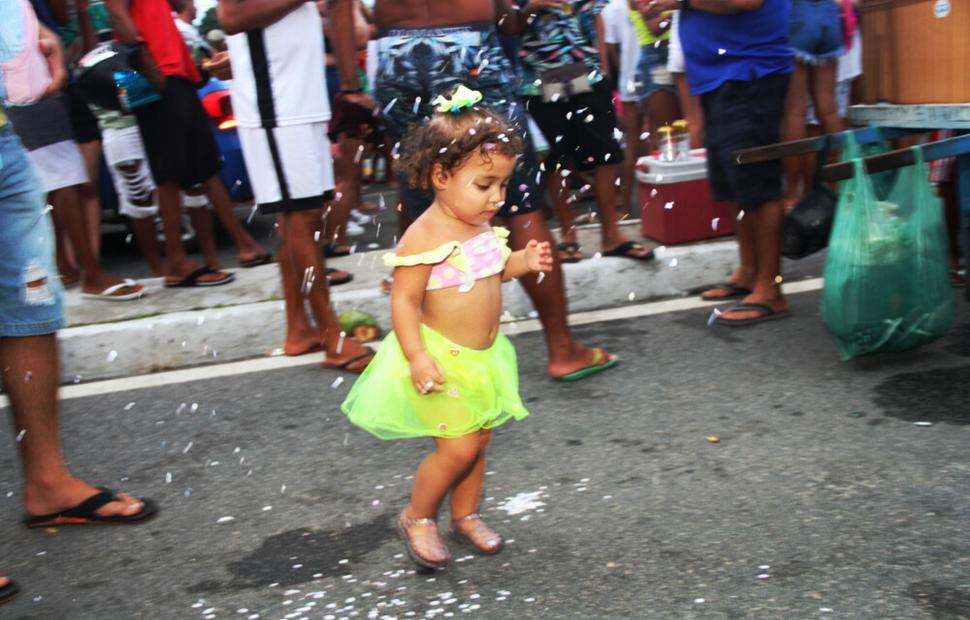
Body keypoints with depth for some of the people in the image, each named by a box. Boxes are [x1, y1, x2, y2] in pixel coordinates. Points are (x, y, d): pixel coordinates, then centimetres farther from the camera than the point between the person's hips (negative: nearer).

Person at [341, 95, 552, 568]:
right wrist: (417, 357, -30)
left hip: (482, 358, 8)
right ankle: (417, 518, 18)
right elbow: (404, 300, -22)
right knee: (458, 447, -7)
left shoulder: (483, 228, 3)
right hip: (443, 361, -8)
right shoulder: (425, 236, -22)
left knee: (477, 442, 16)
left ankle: (465, 514, 37)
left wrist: (524, 261, 0)